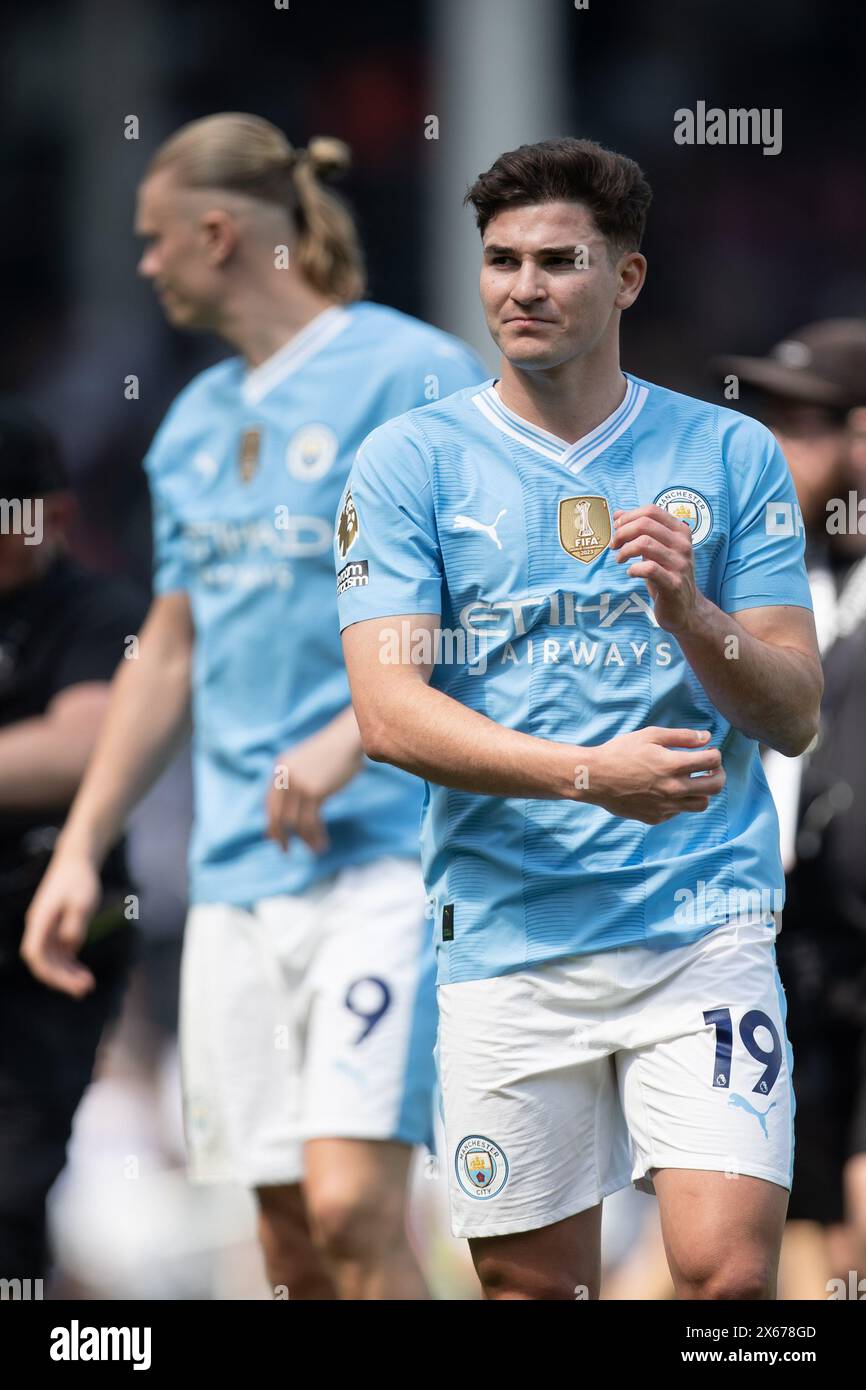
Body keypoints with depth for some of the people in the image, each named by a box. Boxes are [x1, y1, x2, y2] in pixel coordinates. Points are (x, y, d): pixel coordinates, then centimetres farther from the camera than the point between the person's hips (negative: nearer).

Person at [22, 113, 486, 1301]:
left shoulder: (413, 376, -5)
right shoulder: (197, 421, 18)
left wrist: (350, 738, -23)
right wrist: (81, 846, 20)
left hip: (389, 849, -7)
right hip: (235, 872, 7)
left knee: (351, 1206, -18)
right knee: (289, 1237, 5)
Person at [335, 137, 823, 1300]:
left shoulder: (731, 455, 7)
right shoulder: (410, 463, 4)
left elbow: (795, 714, 5)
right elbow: (388, 712, -6)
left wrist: (689, 615, -15)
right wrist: (589, 774, -20)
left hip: (702, 928, 0)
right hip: (506, 935, 1)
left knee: (727, 1271, -16)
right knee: (532, 1282, 5)